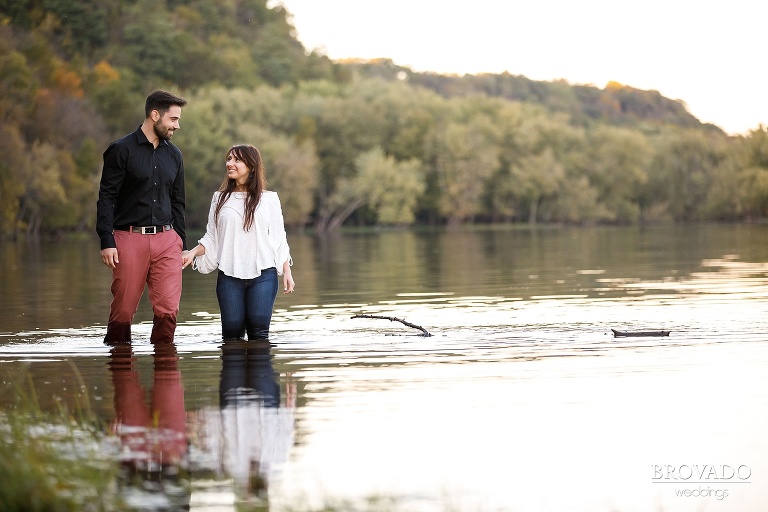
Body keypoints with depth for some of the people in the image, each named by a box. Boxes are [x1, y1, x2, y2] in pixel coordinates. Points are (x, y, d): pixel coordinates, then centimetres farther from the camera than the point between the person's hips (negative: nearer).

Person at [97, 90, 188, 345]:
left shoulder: (174, 155, 15)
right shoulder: (121, 150, -1)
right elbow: (106, 198, -4)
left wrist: (182, 243, 16)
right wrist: (107, 241, -12)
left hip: (167, 239, 4)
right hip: (129, 238, -4)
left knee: (168, 309, -6)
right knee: (123, 310, 0)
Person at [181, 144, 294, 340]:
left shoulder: (268, 199, 7)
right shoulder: (220, 198, 12)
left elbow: (279, 239, 8)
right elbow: (211, 238, 13)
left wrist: (287, 272, 2)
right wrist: (192, 253, -4)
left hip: (263, 275, -2)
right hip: (229, 277, 2)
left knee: (258, 332, -9)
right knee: (232, 333, -3)